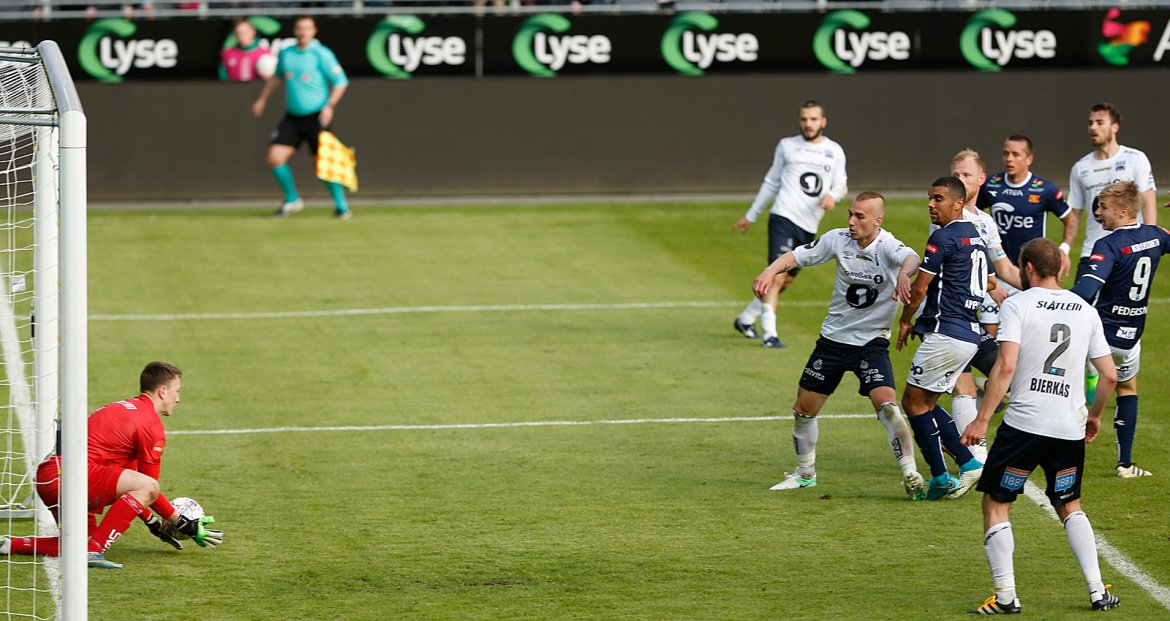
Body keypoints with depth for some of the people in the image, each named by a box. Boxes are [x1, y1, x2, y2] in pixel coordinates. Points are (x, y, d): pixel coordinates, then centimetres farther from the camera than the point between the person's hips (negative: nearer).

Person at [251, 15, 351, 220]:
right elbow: (276, 76, 28)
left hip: (316, 116, -5)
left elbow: (341, 82, -7)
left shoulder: (321, 54, -8)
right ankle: (291, 201, 15)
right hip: (293, 117, 5)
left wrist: (329, 106, -19)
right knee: (275, 158, -4)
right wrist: (262, 99, 27)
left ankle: (341, 206, 7)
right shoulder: (286, 53, 9)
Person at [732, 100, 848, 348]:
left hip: (809, 227, 3)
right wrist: (751, 215, 20)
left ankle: (746, 319, 28)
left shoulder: (834, 152, 12)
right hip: (783, 218, -3)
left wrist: (833, 195, -14)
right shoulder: (787, 146, 8)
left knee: (786, 281, 10)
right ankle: (770, 333, -19)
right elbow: (771, 183, 16)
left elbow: (841, 184, 11)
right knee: (778, 274, -18)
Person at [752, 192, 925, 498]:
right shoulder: (838, 239, -6)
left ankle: (911, 477, -17)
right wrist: (770, 271, -19)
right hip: (833, 336, 5)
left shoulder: (887, 246, -19)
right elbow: (795, 256, 2)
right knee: (803, 409, 11)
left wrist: (904, 273, -65)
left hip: (871, 343, -5)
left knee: (886, 404, -25)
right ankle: (805, 473, 34)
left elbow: (912, 259, -42)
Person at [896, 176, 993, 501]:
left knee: (914, 401, -1)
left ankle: (940, 476, -2)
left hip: (944, 334, -9)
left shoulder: (944, 237, -13)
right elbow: (989, 282, 30)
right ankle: (968, 462, 7)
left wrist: (906, 321, 5)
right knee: (926, 403, 15)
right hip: (969, 336, 9)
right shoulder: (976, 237, 16)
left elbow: (920, 288, -12)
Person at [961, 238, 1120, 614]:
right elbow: (1109, 375, 10)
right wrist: (1095, 415, 26)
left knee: (995, 505, 8)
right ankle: (1098, 592, 12)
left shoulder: (1018, 304, -4)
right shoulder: (1085, 311, 10)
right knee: (1070, 506, 22)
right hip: (1071, 427, 5)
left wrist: (982, 419, -13)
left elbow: (1005, 366, -15)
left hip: (1024, 424, -5)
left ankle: (1005, 596, 0)